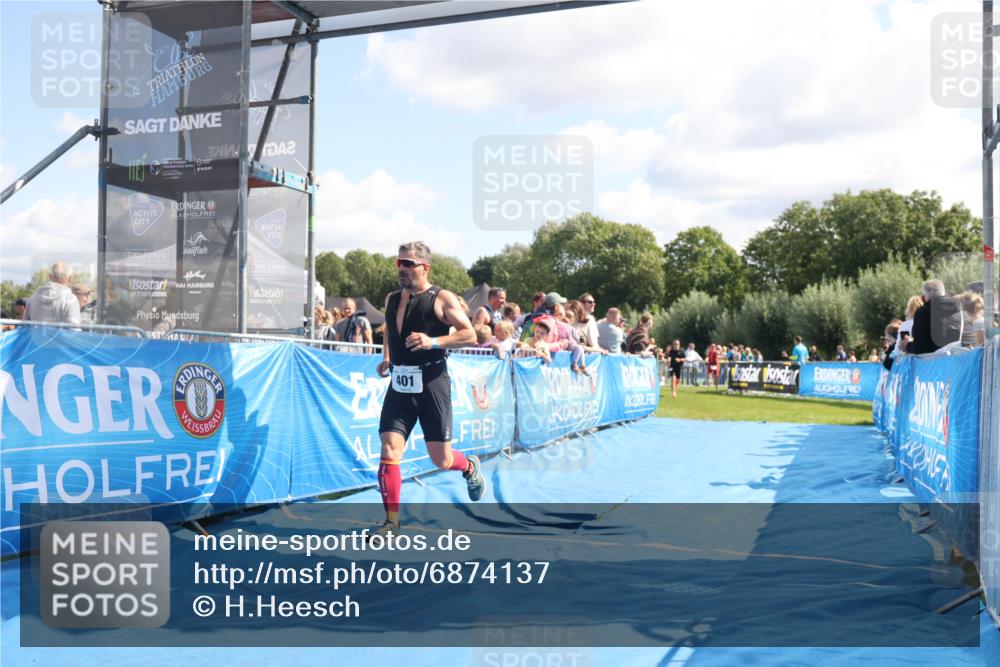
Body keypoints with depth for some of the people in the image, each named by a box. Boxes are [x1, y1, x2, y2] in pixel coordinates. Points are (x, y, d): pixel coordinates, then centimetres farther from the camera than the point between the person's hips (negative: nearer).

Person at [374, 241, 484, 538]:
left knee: (441, 460, 3)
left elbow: (470, 334, -9)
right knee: (389, 452, -8)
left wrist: (434, 341, -21)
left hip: (431, 384, -4)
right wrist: (387, 360, 15)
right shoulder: (391, 299, 12)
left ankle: (470, 467, 39)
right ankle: (391, 522, 1)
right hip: (399, 385, 4)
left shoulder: (442, 298, -6)